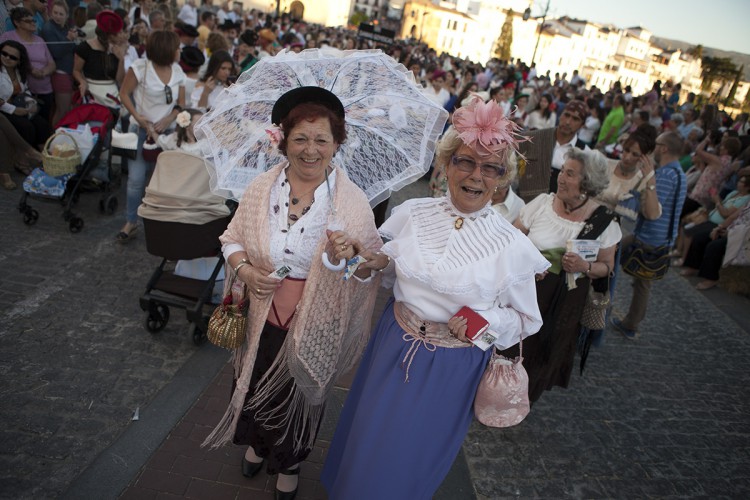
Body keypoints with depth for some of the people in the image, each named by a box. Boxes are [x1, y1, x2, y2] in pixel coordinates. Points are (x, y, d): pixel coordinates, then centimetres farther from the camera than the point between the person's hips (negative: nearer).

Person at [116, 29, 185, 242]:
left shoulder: (177, 71, 2)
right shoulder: (140, 67, -11)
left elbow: (181, 102, 7)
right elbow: (124, 93, -6)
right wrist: (138, 118, -15)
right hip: (141, 129, -3)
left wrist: (169, 119, -10)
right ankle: (131, 222, 11)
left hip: (166, 131, 3)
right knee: (136, 178, -5)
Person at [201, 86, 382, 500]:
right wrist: (245, 270, -17)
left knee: (301, 398, 21)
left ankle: (289, 463, 54)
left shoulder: (353, 202, -16)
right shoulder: (260, 189, -9)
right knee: (255, 388, 25)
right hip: (261, 315, 2)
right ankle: (257, 442, 61)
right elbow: (233, 238, 3)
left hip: (315, 326, -2)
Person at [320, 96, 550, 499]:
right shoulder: (414, 212, -7)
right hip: (392, 348, 3)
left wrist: (486, 320, -21)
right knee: (365, 449, 23)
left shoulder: (513, 246, -15)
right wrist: (379, 261, -13)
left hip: (450, 370, -3)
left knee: (407, 462, 16)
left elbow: (527, 320, -3)